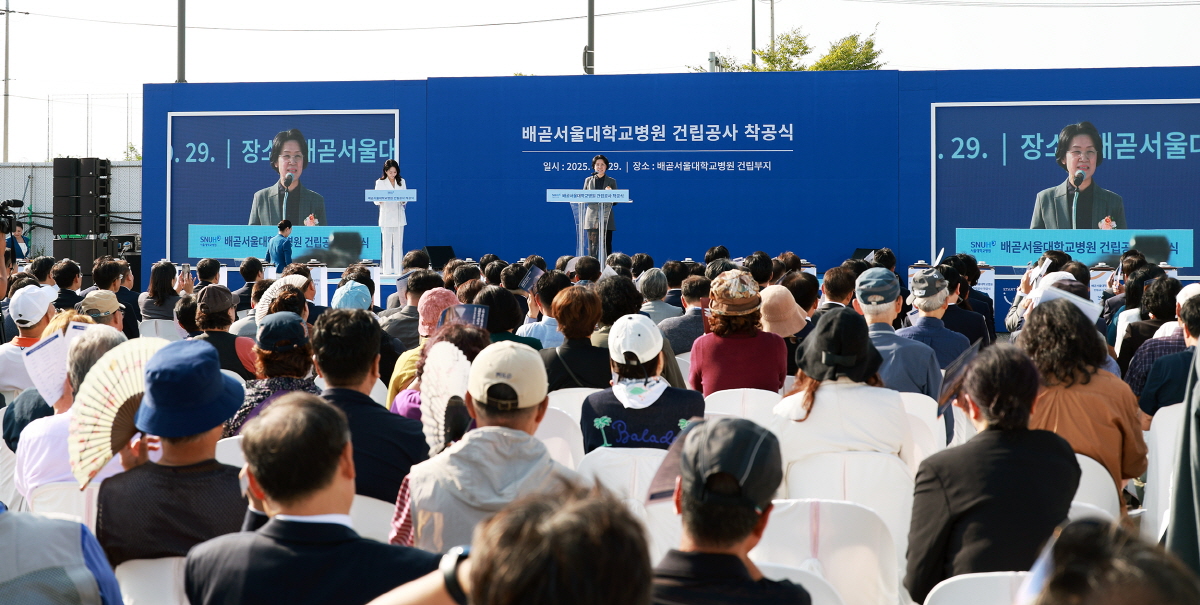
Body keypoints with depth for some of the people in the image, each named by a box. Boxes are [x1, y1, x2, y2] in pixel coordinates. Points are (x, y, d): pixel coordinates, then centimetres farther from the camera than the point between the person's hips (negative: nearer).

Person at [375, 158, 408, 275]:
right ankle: (387, 269, 0)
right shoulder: (380, 183, 3)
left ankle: (398, 269, 5)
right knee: (387, 244, -3)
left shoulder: (401, 182, 11)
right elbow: (376, 200, 0)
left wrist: (403, 200, -13)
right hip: (386, 217, -2)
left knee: (398, 244, 2)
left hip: (399, 217, 2)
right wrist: (381, 201, -22)